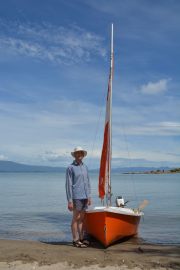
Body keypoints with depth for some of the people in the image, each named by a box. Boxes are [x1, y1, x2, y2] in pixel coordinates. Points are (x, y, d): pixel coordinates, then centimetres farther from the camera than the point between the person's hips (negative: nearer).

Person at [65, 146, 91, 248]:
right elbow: (68, 185, -8)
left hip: (85, 196, 6)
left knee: (82, 218, 12)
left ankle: (81, 238, 21)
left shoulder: (85, 167, 13)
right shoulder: (70, 168, -6)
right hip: (76, 196, -6)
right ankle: (75, 240, 10)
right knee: (76, 218, 1)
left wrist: (89, 196, 12)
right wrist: (69, 200, -12)